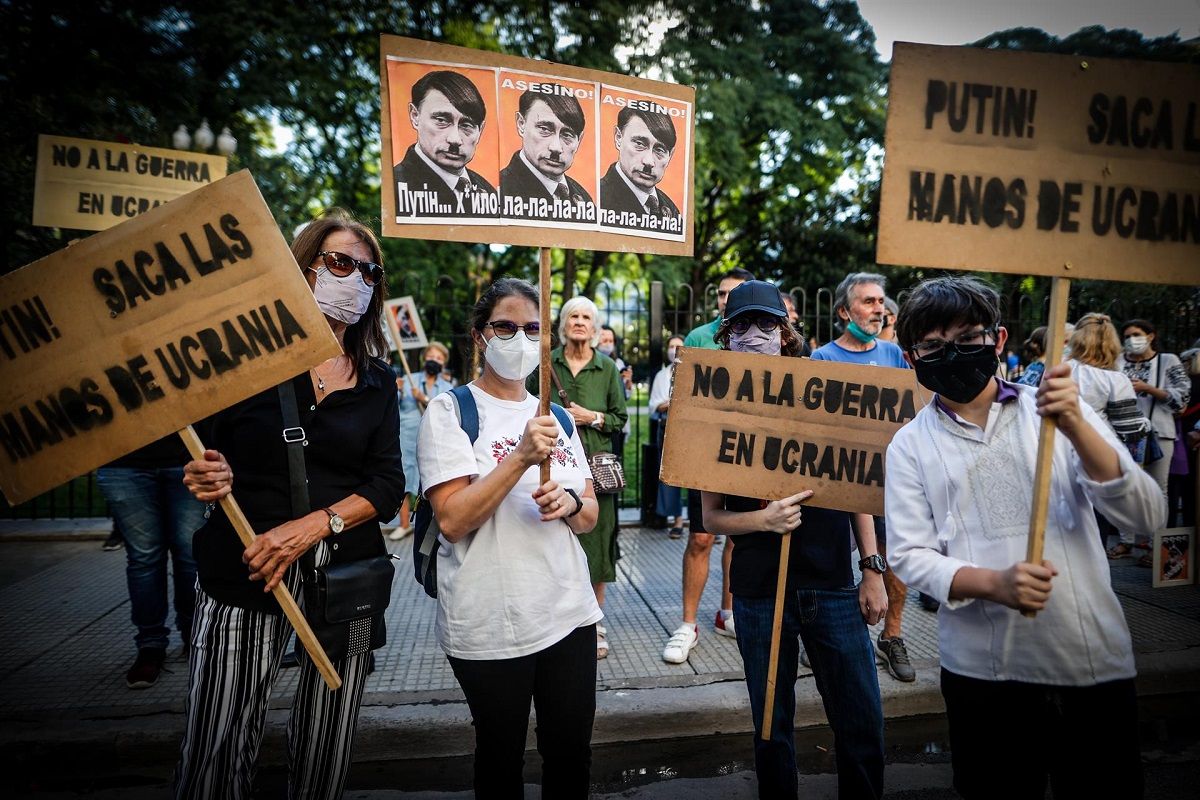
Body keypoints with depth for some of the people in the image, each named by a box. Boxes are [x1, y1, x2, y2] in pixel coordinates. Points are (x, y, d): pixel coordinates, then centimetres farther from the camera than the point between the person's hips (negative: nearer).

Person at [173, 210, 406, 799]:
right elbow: (206, 457, 9)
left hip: (344, 573, 2)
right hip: (243, 570, -1)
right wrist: (208, 479, -13)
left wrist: (313, 526, -14)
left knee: (323, 753, 8)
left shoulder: (377, 382, 8)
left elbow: (388, 487, 0)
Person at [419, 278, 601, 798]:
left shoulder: (556, 417, 11)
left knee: (572, 754, 16)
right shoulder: (450, 410, -6)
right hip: (490, 625, -4)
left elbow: (590, 517, 12)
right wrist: (521, 458, -25)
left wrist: (570, 502, -11)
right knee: (501, 757, 14)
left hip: (569, 612, 5)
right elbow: (452, 520, -16)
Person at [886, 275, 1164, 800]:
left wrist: (1076, 428, -19)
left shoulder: (1058, 411, 2)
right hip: (982, 673, 0)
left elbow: (1146, 515, -6)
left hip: (1096, 663, 1)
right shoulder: (910, 446, 0)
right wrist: (994, 583, -21)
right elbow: (910, 556, -4)